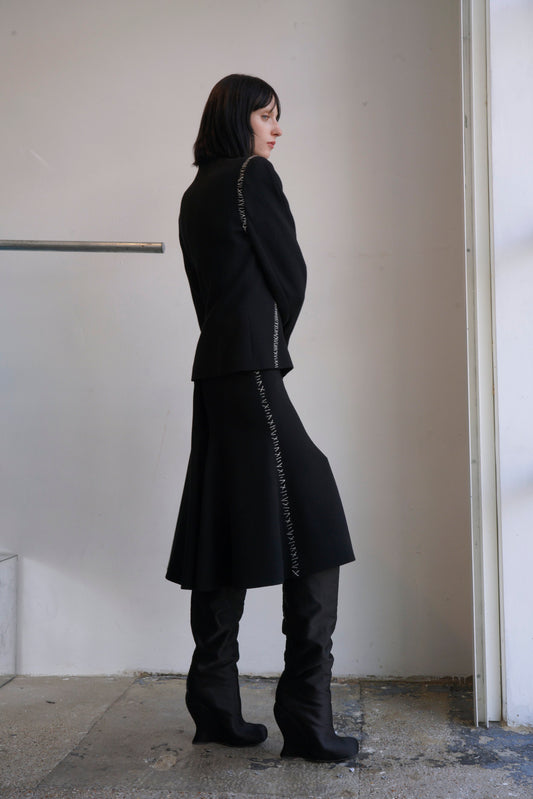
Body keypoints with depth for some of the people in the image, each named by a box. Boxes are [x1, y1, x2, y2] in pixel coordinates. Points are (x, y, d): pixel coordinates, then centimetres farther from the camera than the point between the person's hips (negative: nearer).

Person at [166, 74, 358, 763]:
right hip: (254, 374, -9)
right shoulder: (253, 176, -4)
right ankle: (306, 721, -5)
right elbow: (291, 275, -1)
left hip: (214, 375, 9)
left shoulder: (196, 194, 20)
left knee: (224, 540, 9)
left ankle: (215, 709, 15)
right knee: (312, 536, -7)